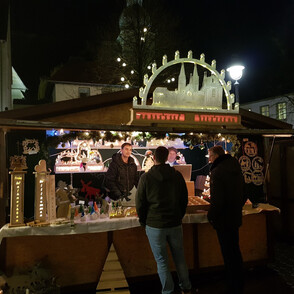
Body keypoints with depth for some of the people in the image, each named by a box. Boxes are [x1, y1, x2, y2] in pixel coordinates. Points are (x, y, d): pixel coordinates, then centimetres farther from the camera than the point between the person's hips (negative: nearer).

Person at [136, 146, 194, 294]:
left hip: (155, 226, -3)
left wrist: (144, 222, 8)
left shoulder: (146, 177, -11)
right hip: (175, 224, 3)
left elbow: (140, 204, -6)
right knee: (179, 258, 18)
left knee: (161, 261, 10)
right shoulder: (177, 175, -2)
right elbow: (184, 200, 6)